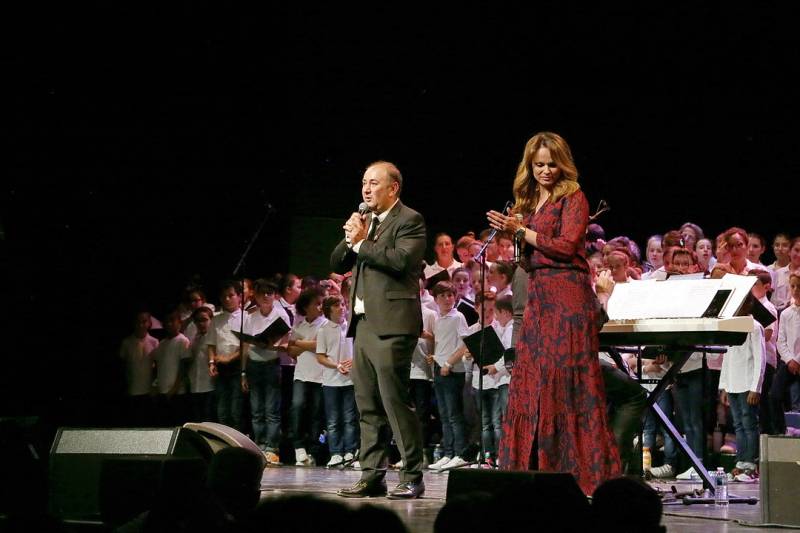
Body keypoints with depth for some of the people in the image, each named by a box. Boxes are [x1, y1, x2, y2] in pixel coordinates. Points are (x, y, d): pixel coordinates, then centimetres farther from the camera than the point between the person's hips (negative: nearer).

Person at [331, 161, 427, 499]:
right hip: (364, 323, 9)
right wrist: (349, 239, 0)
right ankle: (372, 476, 13)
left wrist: (361, 242, -12)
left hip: (391, 324, -9)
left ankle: (412, 478, -7)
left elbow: (400, 260, -21)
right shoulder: (366, 222, 21)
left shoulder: (409, 221, -4)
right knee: (368, 407, 9)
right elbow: (337, 265, 18)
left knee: (395, 401, -11)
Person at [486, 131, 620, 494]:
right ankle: (536, 467, 8)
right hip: (538, 297, 7)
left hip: (568, 296, -7)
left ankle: (582, 471, -8)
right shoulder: (530, 201, 19)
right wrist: (511, 230, 4)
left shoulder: (573, 198, -1)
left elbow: (567, 246, -12)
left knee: (567, 381, -9)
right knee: (532, 381, 4)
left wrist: (520, 231, -10)